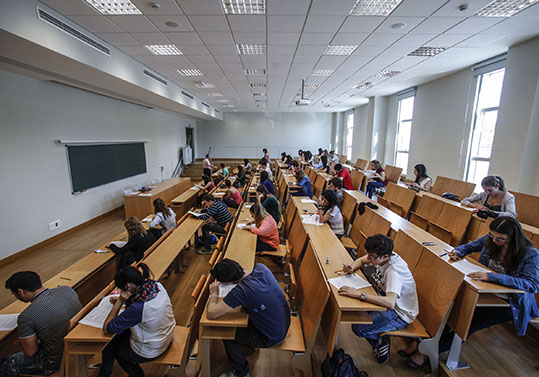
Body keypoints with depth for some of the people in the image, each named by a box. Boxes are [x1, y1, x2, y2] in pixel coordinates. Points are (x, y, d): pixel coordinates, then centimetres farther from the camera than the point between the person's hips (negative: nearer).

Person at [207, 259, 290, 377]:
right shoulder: (261, 267, -14)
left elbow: (211, 314, -29)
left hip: (272, 337, -7)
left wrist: (214, 294, -9)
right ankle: (250, 345, 48)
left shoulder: (241, 290, -35)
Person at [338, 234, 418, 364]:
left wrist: (360, 294, -46)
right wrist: (351, 269, -14)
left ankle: (381, 342, 11)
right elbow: (361, 260, 7)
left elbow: (390, 303, -45)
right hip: (388, 301, 8)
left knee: (358, 328, -19)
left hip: (401, 313, -8)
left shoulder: (394, 271, -34)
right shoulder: (380, 256, -11)